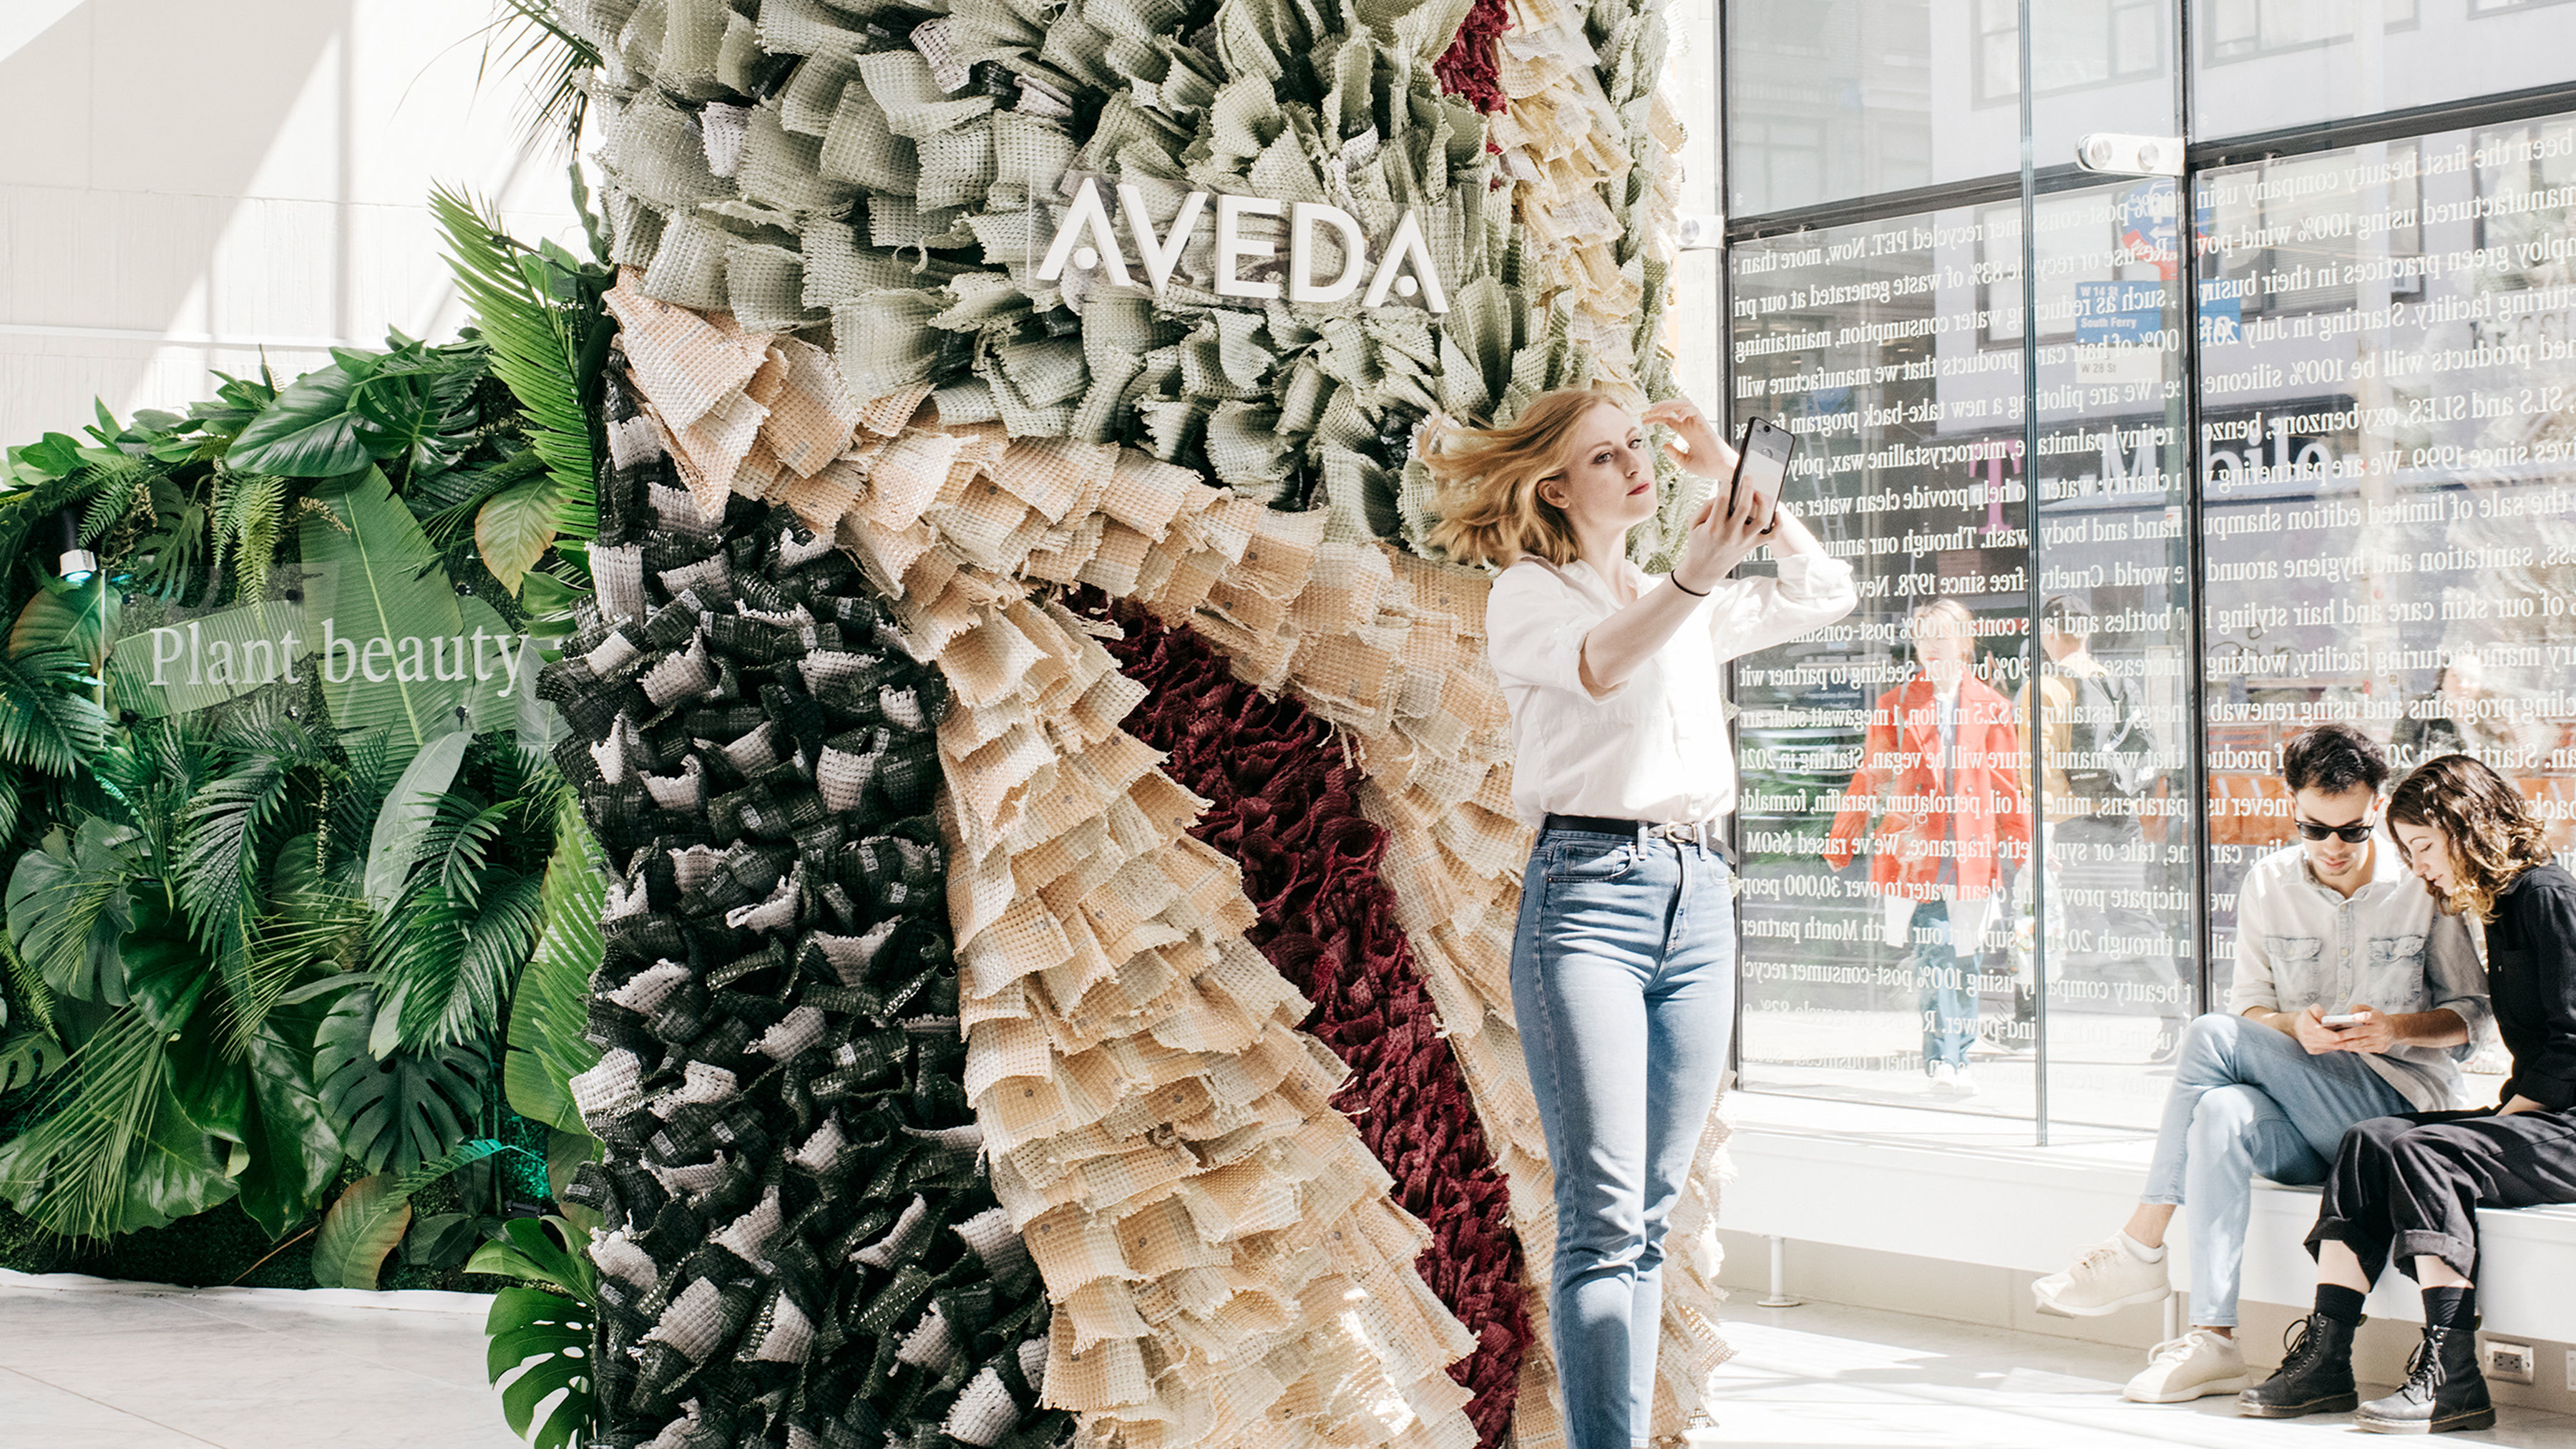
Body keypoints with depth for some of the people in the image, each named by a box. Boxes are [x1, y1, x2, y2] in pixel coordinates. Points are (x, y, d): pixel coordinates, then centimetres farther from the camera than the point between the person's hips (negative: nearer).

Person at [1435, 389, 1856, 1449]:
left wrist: (1732, 476, 17)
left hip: (1699, 894, 7)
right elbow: (1598, 664, -18)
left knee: (1650, 1217, 7)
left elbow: (1826, 594, 22)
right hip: (1587, 891, -6)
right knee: (1603, 1217, -15)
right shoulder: (1528, 594, 3)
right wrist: (1691, 582, -36)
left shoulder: (1691, 608, 22)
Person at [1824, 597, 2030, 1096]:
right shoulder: (1896, 704, 9)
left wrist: (2024, 843, 13)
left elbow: (2008, 783, 13)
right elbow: (1870, 776, 14)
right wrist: (1840, 840, 15)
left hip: (1971, 849, 1)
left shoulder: (1990, 705, 9)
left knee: (1964, 956, 5)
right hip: (1916, 846, -1)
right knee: (1935, 950, -13)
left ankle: (1955, 1058, 16)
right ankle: (1944, 1060, -16)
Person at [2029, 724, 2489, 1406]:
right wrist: (2297, 1028, -15)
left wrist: (2396, 1028, -15)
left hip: (2402, 1103, -4)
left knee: (2214, 1037, -25)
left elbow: (2473, 1010, 5)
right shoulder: (2269, 883, 7)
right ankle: (2213, 1340, -35)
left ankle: (2140, 1249, -18)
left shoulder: (2422, 883, -2)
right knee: (2220, 1116, -33)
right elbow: (2252, 1003, 8)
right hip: (2305, 1119, 4)